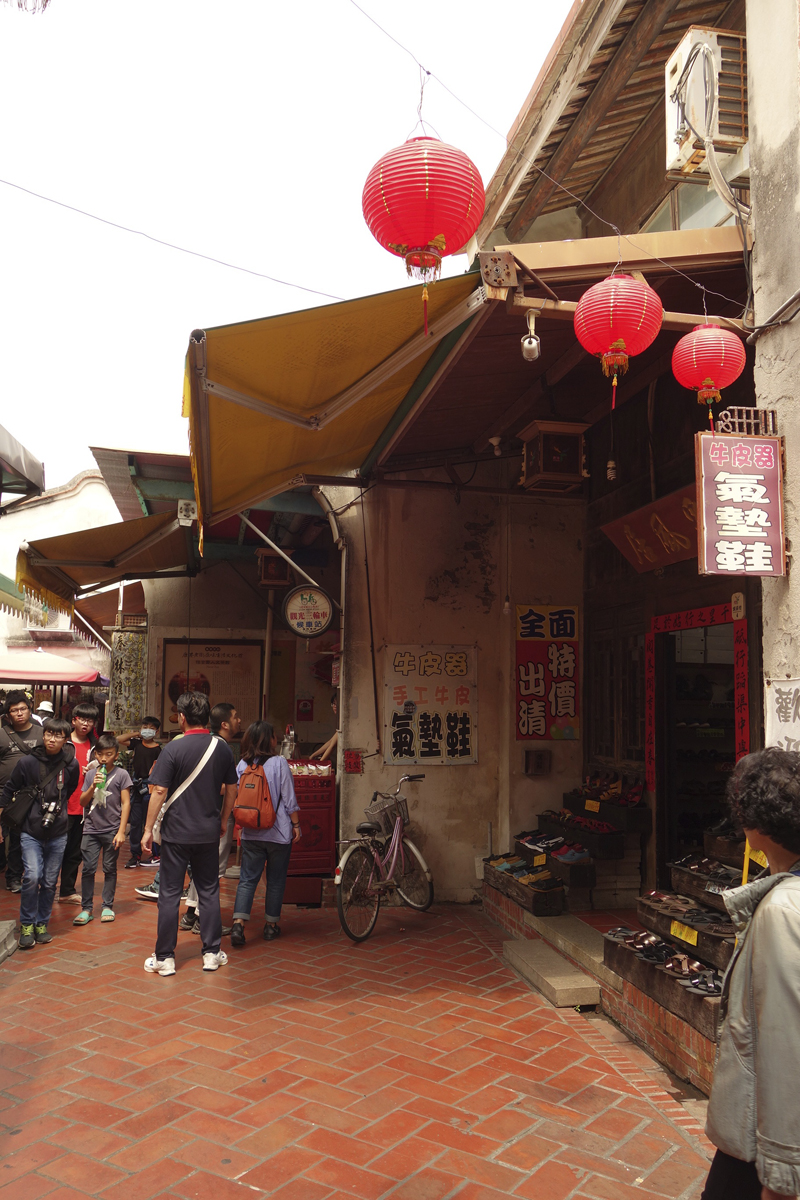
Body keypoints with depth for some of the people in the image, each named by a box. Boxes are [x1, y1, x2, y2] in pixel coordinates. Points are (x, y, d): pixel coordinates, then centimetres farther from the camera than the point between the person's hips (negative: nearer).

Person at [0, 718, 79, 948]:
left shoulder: (71, 765, -4)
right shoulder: (28, 762, -8)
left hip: (58, 833, 2)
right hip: (30, 831, -2)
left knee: (50, 882, 7)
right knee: (32, 877, -13)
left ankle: (42, 923, 25)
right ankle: (27, 925, 6)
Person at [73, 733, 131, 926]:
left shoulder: (121, 774, -3)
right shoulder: (91, 774, 7)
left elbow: (126, 803, -4)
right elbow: (83, 802, 7)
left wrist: (121, 831, -8)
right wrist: (93, 786, -11)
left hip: (112, 830, -2)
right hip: (91, 829, 2)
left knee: (110, 869, 7)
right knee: (88, 869, 0)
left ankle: (107, 906, 18)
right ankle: (86, 908, 9)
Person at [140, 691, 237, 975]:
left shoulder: (174, 748, -12)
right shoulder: (222, 748, 1)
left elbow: (159, 791, -12)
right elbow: (231, 789, 9)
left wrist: (148, 829, -4)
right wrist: (223, 821, 22)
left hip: (176, 832, -3)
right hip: (209, 832, 4)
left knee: (169, 894, 5)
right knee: (209, 892, 12)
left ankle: (164, 958, 11)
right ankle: (212, 954, 17)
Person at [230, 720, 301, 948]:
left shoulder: (242, 765, 0)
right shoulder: (279, 763, -11)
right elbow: (289, 800, -9)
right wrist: (296, 825, 1)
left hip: (251, 833, 3)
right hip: (278, 832, -3)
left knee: (247, 879, 6)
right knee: (276, 880, 10)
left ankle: (238, 924, -8)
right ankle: (271, 925, 19)